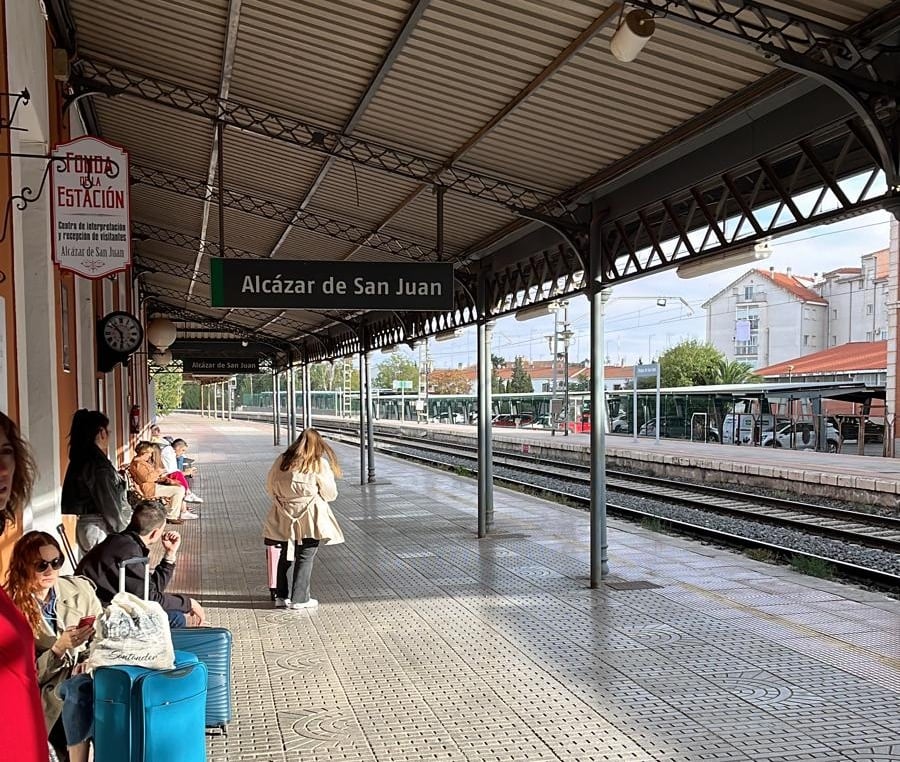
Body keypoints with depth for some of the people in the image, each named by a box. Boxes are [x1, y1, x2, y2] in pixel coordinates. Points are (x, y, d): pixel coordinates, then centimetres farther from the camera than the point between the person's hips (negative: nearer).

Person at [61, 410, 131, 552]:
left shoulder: (81, 460, 9)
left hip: (87, 525, 9)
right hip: (100, 529, -9)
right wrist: (122, 533, -7)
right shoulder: (98, 464, -18)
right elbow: (108, 505, -15)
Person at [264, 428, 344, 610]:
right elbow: (330, 494, -4)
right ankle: (299, 599, 9)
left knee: (285, 557, 17)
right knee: (305, 558, 6)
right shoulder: (320, 464, -10)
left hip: (285, 519, 4)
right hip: (310, 519, -4)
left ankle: (281, 596, 23)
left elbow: (269, 486, 9)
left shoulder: (282, 460, 0)